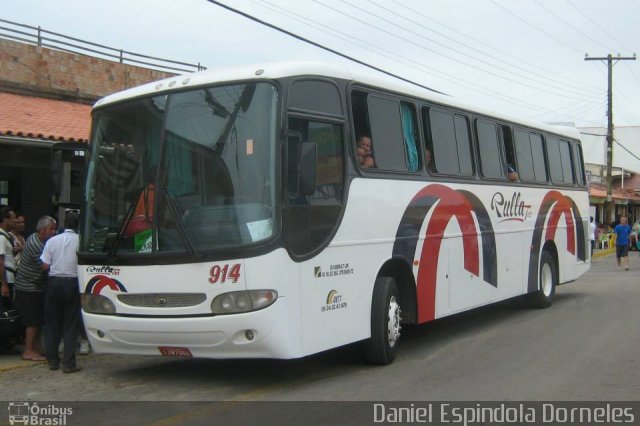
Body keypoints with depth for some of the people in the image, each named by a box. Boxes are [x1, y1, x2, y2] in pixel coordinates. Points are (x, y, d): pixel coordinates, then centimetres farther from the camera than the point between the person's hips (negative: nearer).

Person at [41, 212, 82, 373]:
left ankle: (52, 360, 18)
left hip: (54, 282, 3)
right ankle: (68, 363, -1)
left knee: (52, 323, 14)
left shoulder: (52, 241, 1)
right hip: (72, 282, -3)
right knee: (71, 324, 2)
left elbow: (45, 265, 0)